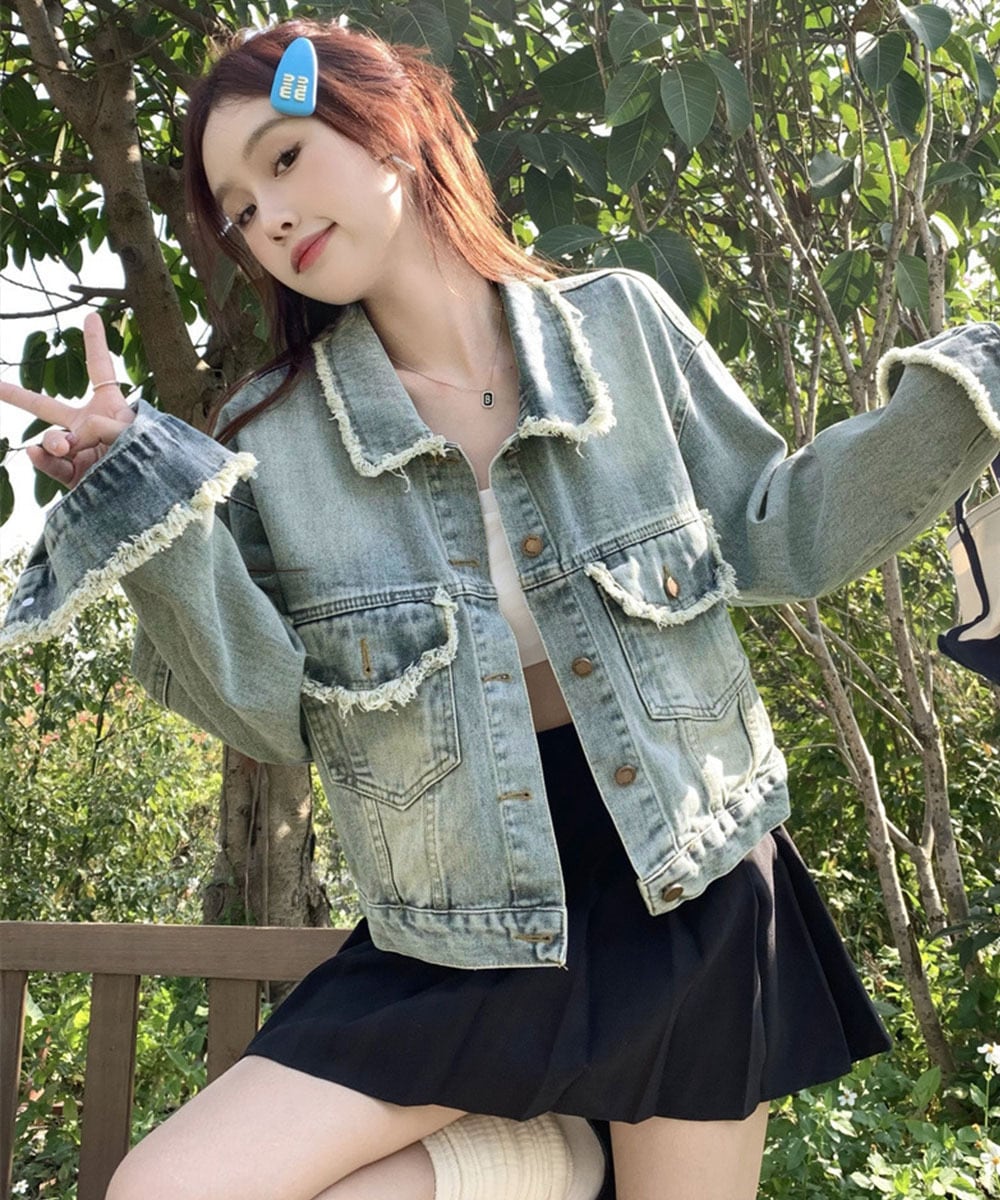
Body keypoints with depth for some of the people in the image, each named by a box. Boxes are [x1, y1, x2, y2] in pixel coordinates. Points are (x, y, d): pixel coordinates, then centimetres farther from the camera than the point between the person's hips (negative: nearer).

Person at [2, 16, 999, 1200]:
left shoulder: (621, 325, -2)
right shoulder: (275, 435, -4)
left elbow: (772, 533, 5)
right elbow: (274, 710, -6)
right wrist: (150, 497, -18)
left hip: (691, 893, 1)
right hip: (466, 936, 0)